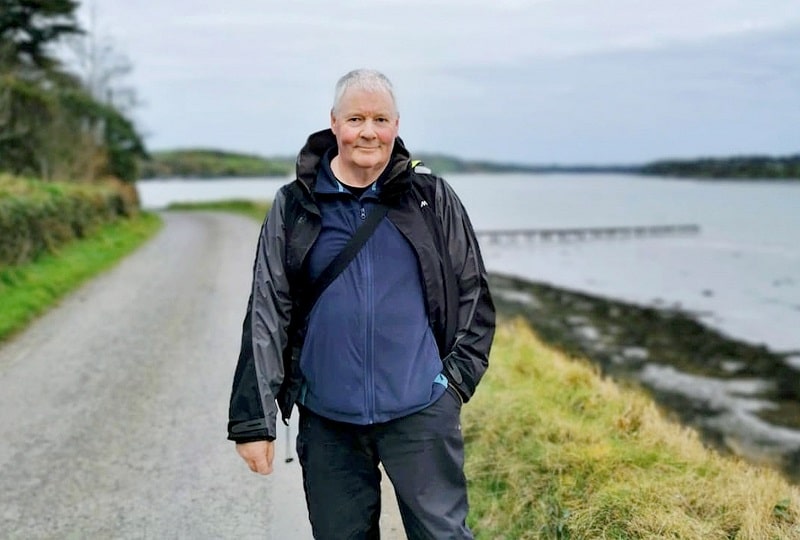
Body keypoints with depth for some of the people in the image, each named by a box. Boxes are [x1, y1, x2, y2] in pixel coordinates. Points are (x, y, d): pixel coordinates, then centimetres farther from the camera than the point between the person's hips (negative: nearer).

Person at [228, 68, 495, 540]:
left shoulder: (432, 199, 1)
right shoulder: (295, 207, 2)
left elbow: (473, 293, 10)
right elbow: (266, 314, 1)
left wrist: (459, 376, 2)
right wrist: (254, 420, -1)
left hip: (420, 411, -1)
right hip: (328, 417, 1)